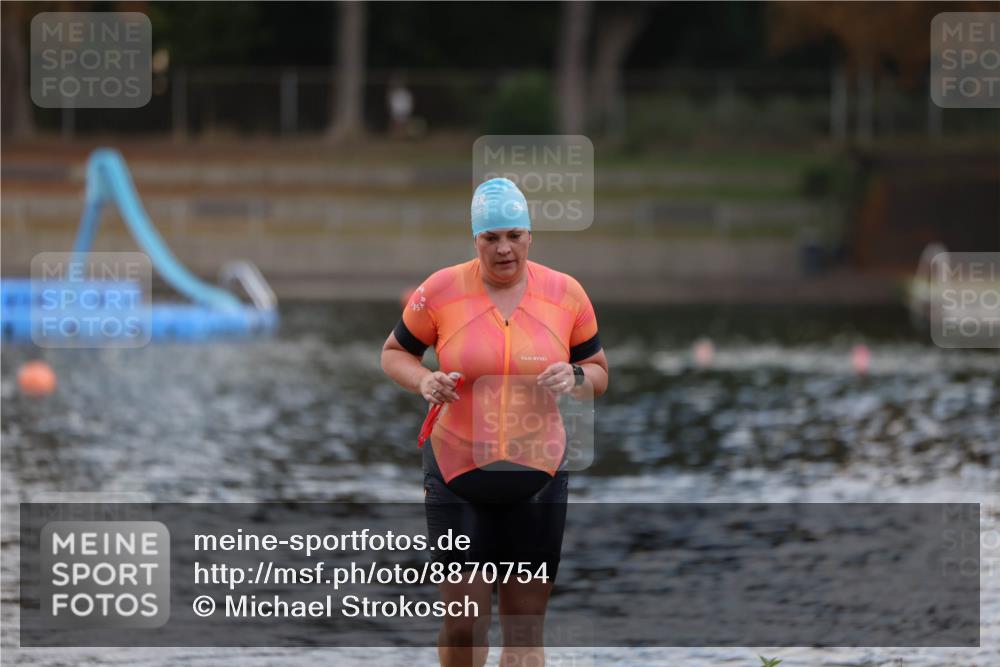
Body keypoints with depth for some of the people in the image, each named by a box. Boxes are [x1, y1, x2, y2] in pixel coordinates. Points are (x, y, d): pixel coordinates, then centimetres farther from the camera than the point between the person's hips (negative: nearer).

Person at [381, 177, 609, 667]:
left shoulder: (566, 293, 1)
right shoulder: (439, 290, -4)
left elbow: (598, 373, 12)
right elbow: (394, 353, 10)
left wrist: (574, 377, -12)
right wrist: (424, 382, -12)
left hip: (537, 478, 1)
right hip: (457, 477, -1)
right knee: (463, 628, -5)